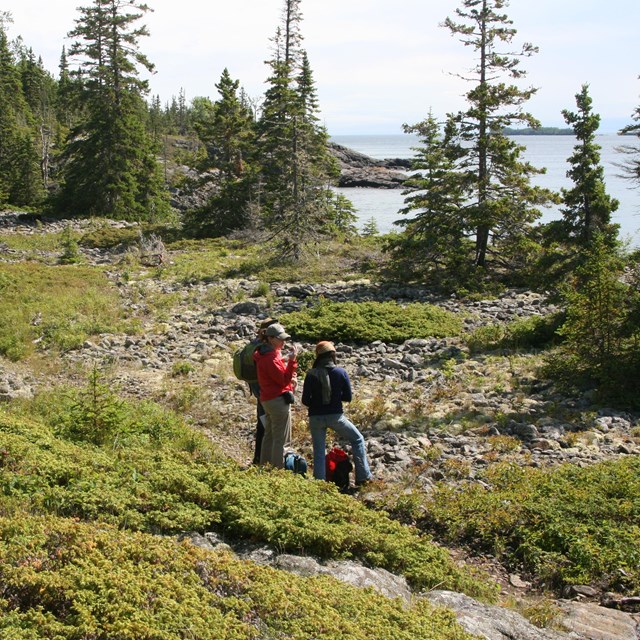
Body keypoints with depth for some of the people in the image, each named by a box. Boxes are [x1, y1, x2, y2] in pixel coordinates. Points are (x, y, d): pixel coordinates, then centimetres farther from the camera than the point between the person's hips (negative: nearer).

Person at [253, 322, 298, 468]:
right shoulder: (270, 358, -20)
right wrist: (292, 360, -28)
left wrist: (290, 378, 4)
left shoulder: (264, 354, 12)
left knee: (269, 436, 19)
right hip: (279, 400, -11)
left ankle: (264, 466, 28)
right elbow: (284, 379, -22)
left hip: (267, 400, 11)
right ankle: (279, 469, -2)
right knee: (281, 439, -5)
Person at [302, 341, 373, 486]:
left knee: (319, 451, 12)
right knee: (358, 440, 17)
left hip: (316, 418, 1)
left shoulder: (311, 375, -7)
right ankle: (363, 477, 14)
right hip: (335, 415, -1)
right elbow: (348, 397, -2)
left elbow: (305, 400, -4)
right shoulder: (341, 372, -7)